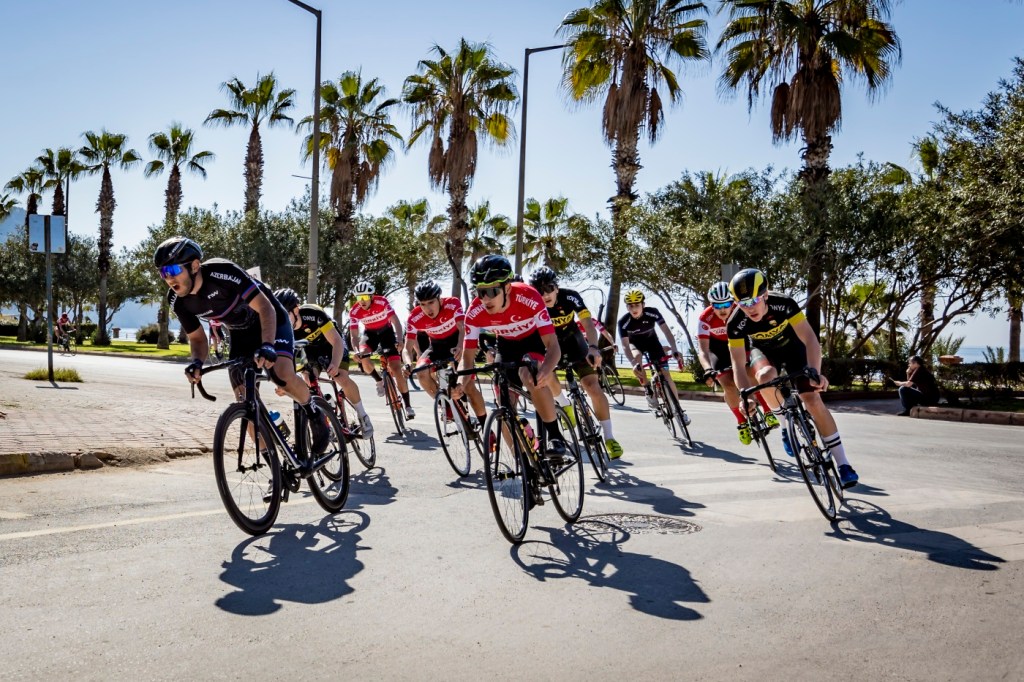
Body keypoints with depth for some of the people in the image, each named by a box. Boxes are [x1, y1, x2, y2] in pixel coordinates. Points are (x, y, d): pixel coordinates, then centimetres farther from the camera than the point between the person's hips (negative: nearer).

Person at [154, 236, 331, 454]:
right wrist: (197, 362, -26)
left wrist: (267, 346, -48)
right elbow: (198, 338, -3)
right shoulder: (177, 300, -15)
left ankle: (314, 415, -2)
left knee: (282, 375, -32)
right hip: (241, 332, 6)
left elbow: (265, 307, -32)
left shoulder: (222, 272, -33)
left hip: (271, 321, -5)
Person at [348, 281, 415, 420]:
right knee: (363, 358, -27)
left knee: (396, 368, -13)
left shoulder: (382, 302, -28)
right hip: (370, 333, 2)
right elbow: (353, 335, -21)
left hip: (386, 331, -2)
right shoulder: (354, 311, -23)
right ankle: (379, 380, 5)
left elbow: (396, 322, -27)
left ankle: (408, 405, -4)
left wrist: (400, 340, -43)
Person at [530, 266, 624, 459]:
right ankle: (565, 404, 10)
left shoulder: (570, 297, -26)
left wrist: (593, 347, -49)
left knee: (593, 387, -15)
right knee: (549, 379, -27)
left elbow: (587, 322, -32)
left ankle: (609, 437, -6)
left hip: (574, 343, -1)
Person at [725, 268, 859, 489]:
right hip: (764, 351, 0)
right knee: (766, 376, -36)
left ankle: (843, 464, -6)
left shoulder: (783, 304, -35)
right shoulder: (736, 323, -32)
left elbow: (810, 338, -37)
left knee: (813, 400, -14)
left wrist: (814, 371, -53)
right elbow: (738, 365, -31)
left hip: (792, 346, 0)